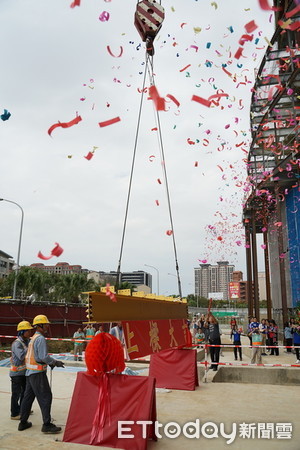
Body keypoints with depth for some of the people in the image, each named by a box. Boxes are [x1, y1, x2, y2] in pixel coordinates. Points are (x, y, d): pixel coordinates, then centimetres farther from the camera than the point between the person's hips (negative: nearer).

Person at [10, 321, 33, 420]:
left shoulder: (27, 341, 2)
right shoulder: (16, 343, -23)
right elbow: (21, 356, -34)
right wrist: (29, 348, -30)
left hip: (25, 371, 9)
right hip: (17, 372, -9)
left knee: (25, 391, 21)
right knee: (16, 393, 3)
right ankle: (14, 414, 17)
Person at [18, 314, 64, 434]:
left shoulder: (33, 338, 14)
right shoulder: (41, 339, -17)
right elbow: (44, 357, -23)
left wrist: (50, 362, 14)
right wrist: (55, 362, -11)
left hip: (30, 372, 10)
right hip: (38, 373, -10)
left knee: (28, 397, 16)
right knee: (45, 397, -3)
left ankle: (23, 422, 25)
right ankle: (47, 425, 1)